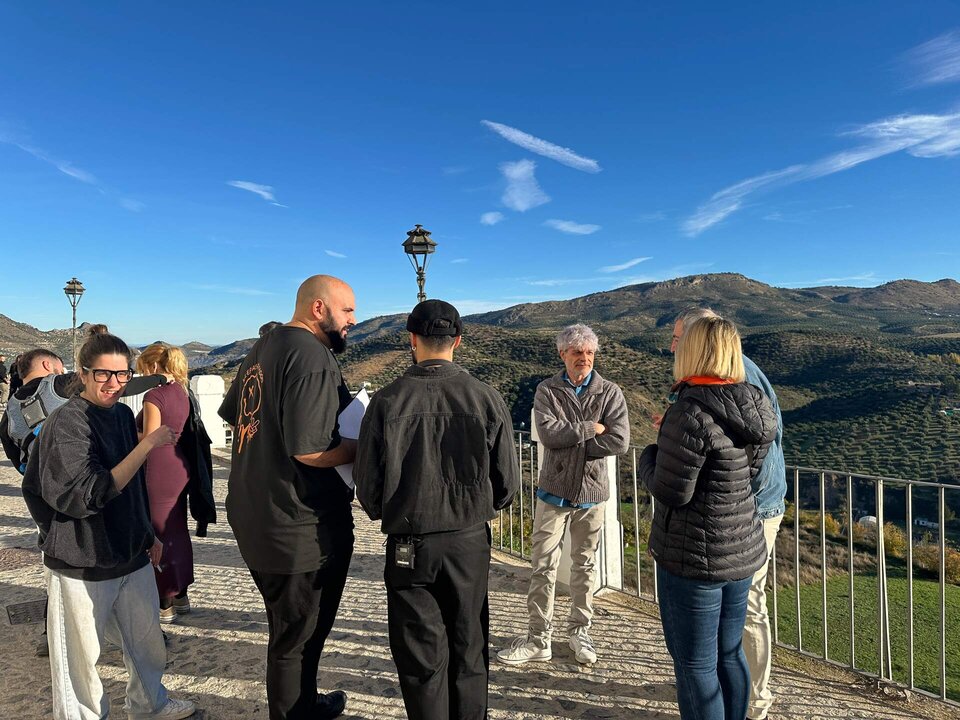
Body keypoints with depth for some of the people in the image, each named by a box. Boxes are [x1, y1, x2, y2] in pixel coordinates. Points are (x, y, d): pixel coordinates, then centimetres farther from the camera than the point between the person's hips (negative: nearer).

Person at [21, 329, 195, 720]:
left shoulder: (123, 414, 5)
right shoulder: (66, 422, -16)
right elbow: (91, 493, -24)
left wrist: (149, 533, 18)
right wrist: (147, 445, -28)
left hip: (131, 553, 7)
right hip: (81, 562, -7)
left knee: (147, 642, 18)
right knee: (81, 655, 8)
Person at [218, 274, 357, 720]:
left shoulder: (262, 348, 8)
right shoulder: (313, 357, -21)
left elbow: (232, 415, 19)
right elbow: (310, 450, -27)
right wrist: (364, 447, -13)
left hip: (252, 514, 10)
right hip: (302, 529, -9)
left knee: (287, 628, 25)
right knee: (299, 638, 9)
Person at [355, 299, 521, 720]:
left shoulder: (387, 401, -14)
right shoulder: (487, 399, -10)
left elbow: (368, 487, -7)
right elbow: (507, 485, -4)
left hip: (409, 546, -1)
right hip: (470, 542, 2)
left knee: (422, 657, 15)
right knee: (468, 651, 20)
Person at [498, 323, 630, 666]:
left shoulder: (610, 392, -3)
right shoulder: (547, 391, -3)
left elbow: (620, 441, -17)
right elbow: (548, 434, -18)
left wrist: (569, 440, -15)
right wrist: (591, 428, -14)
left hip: (591, 492, 1)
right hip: (554, 492, 0)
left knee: (585, 565, 15)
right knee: (543, 566, 5)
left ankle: (579, 631, 33)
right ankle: (538, 638, 18)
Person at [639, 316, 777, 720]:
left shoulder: (691, 413, -24)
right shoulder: (753, 407, 2)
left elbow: (670, 491, -21)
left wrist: (649, 457, -1)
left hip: (695, 557, -8)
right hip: (743, 550, 8)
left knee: (695, 665, 7)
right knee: (729, 655, 22)